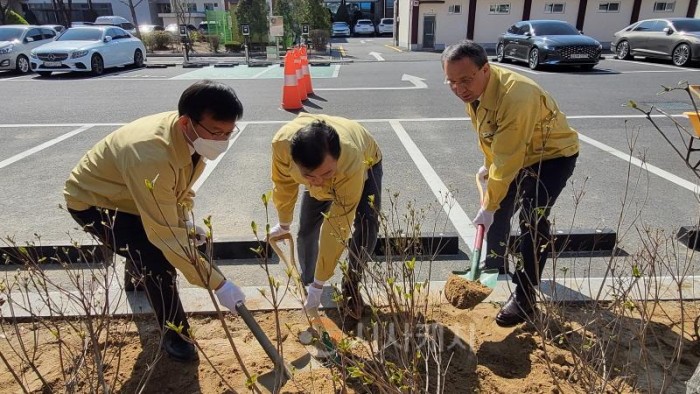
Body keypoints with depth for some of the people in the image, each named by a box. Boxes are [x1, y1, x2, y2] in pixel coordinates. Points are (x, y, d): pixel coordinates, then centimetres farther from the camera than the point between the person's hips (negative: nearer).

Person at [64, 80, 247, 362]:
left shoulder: (193, 136, -18)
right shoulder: (153, 157, -44)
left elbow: (181, 185, 6)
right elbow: (168, 236, -41)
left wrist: (185, 221, -3)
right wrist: (217, 283, -39)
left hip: (127, 195, 8)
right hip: (92, 201, -7)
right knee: (156, 256, -22)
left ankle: (136, 276, 54)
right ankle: (174, 335, 0)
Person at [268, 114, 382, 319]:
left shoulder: (351, 162, -49)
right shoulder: (282, 143, -40)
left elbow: (337, 227, -40)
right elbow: (283, 183, -16)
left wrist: (319, 284, -33)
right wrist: (284, 224, 1)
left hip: (365, 164, -3)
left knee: (368, 223, -24)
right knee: (307, 229, -3)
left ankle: (351, 285, -1)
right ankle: (306, 282, 23)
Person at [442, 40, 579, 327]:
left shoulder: (515, 97, -38)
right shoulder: (474, 88, -12)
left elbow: (507, 163, -34)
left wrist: (487, 207, -27)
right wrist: (488, 165, 9)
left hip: (553, 154, -8)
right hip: (516, 153, 8)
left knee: (532, 220, -16)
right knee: (499, 209, 12)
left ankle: (525, 296, -4)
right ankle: (495, 265, 34)